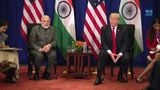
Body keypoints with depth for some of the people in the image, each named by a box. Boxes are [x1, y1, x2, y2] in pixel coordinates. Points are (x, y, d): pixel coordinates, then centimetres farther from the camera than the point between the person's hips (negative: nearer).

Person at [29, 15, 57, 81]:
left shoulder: (52, 29, 11)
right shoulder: (35, 29, 1)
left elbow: (55, 41, 5)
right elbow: (32, 42, -5)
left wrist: (49, 45, -18)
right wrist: (40, 49, -21)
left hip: (49, 49, 3)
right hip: (37, 49, -2)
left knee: (53, 55, -31)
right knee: (39, 56, -36)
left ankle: (47, 73, -10)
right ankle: (36, 73, -10)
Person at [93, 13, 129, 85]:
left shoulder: (122, 30, 1)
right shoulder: (104, 29, -1)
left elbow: (124, 44, -3)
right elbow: (103, 43, -7)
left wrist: (120, 54, -20)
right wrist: (110, 53, -23)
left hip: (119, 52, 1)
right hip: (108, 51, -1)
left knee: (125, 58, -29)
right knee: (101, 54, -33)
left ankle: (120, 76, 0)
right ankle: (99, 77, -29)